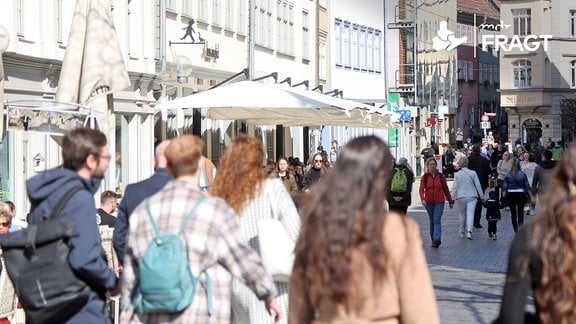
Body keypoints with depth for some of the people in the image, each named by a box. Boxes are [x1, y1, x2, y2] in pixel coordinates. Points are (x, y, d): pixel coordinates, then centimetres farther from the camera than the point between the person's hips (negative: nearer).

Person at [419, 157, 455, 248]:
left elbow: (446, 189, 10)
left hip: (439, 202, -2)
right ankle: (433, 239, 18)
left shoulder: (441, 176, 3)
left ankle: (437, 239, -24)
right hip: (429, 202, 2)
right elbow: (421, 189, -6)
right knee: (432, 221, 9)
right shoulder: (424, 177, 2)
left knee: (437, 220, -15)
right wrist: (423, 199, -25)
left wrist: (450, 201, 13)